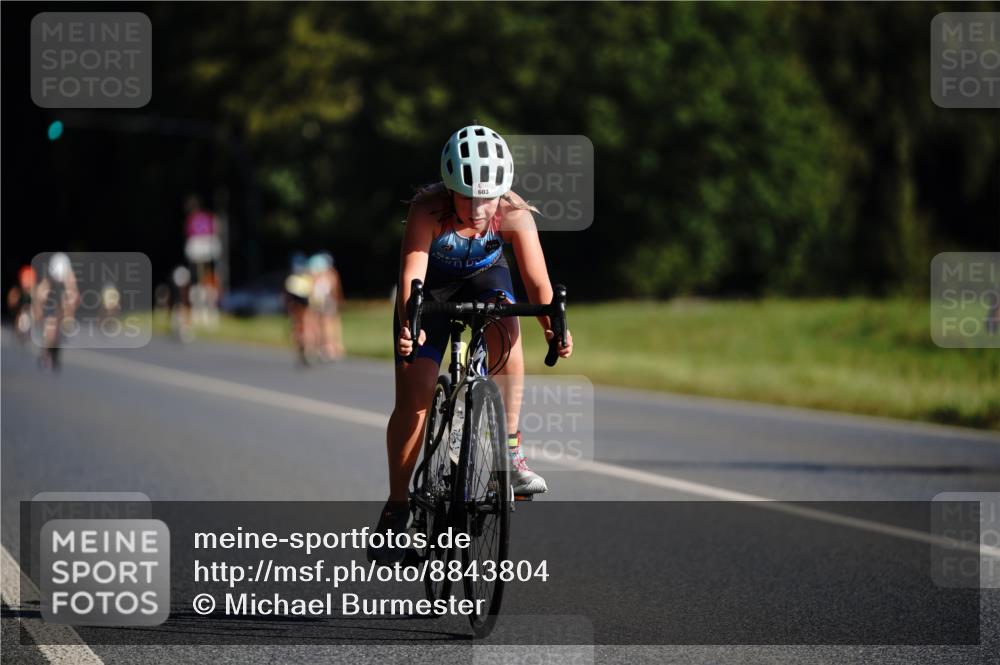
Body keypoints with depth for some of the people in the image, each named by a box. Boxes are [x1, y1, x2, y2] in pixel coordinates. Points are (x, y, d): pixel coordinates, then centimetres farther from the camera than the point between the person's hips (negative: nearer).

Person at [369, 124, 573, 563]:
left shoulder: (514, 214, -29)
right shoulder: (428, 210, -34)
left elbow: (537, 280, -31)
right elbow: (411, 273, -43)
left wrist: (553, 325, -49)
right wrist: (408, 324, -61)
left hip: (483, 279, 1)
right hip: (430, 289, -1)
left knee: (506, 329, -34)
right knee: (412, 398, -9)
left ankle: (510, 448, -22)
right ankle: (397, 504, 7)